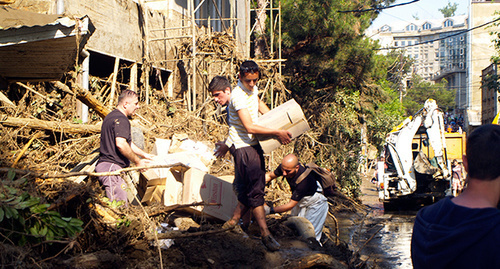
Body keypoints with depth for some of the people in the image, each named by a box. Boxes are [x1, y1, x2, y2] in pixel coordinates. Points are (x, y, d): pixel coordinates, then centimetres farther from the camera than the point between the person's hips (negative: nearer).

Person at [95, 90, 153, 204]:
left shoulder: (111, 116, 23)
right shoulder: (121, 119, -13)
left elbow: (127, 142, 32)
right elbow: (121, 144, -25)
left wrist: (143, 154, 32)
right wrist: (138, 162, -14)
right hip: (112, 166, -11)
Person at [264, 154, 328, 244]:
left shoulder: (304, 180, -41)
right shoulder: (285, 167, -22)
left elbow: (290, 205, -34)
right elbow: (269, 176, -1)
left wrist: (270, 210, -35)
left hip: (316, 202, -7)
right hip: (300, 201, 7)